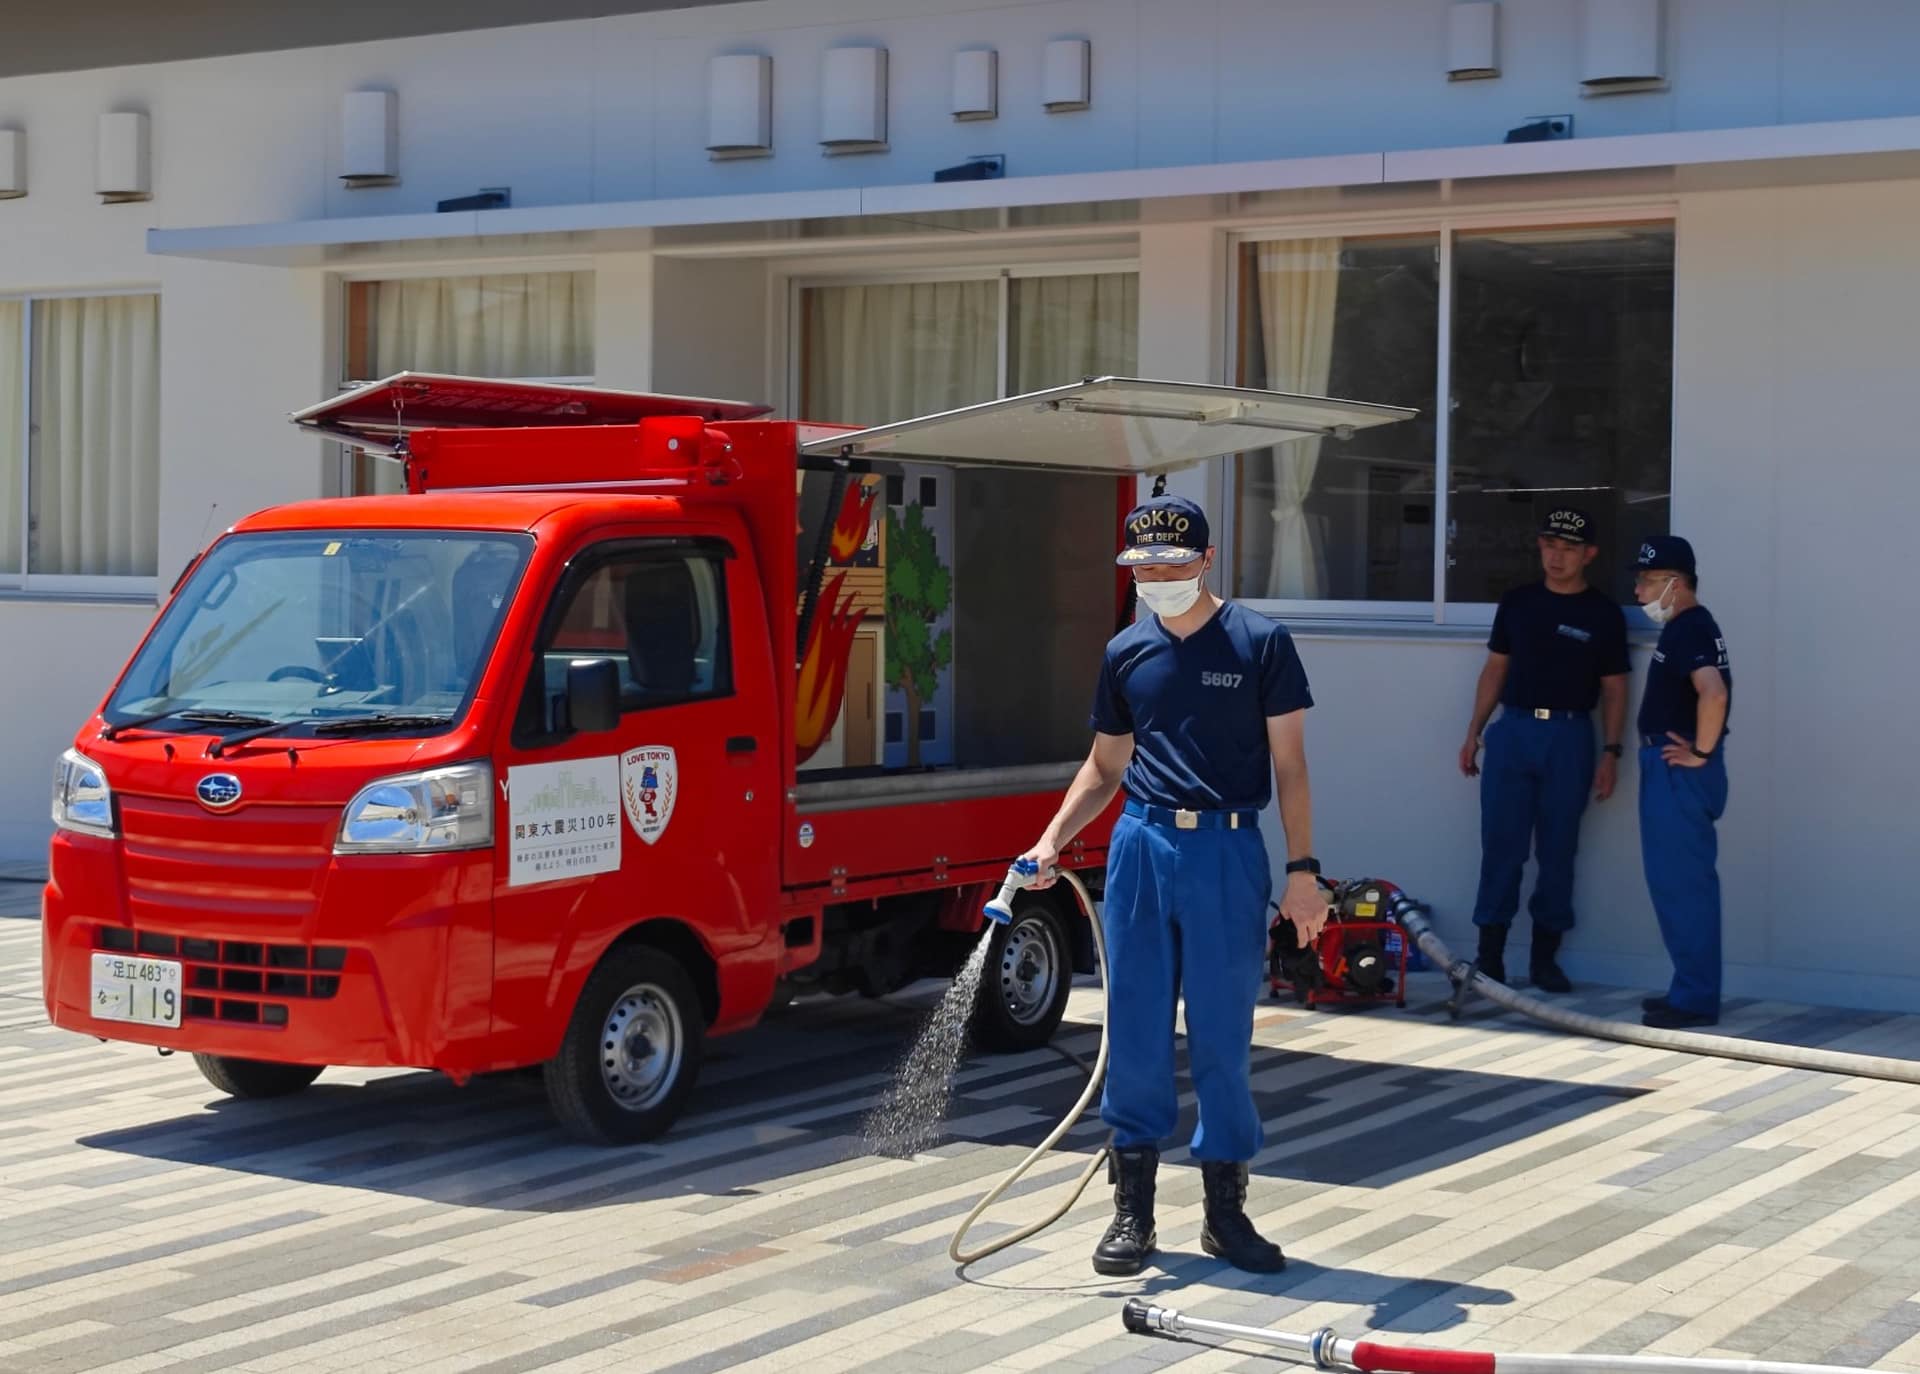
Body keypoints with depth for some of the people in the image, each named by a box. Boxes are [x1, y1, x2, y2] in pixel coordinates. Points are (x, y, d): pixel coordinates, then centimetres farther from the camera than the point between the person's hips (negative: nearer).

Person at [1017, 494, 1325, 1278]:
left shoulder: (1259, 644, -1)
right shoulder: (1126, 653, 10)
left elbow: (1289, 764, -1)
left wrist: (1301, 869, -8)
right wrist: (1051, 842, 6)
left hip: (1228, 853, -3)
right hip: (1141, 846, 3)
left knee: (1223, 1037, 3)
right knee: (1135, 1033, 4)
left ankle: (1225, 1211, 14)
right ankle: (1132, 1208, 14)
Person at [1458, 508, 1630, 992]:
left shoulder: (1603, 614, 2)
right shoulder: (1517, 603, 9)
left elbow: (1614, 688, 3)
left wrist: (1610, 752, -5)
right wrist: (1473, 732, 8)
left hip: (1569, 738, -1)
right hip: (1513, 731, 2)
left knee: (1557, 851, 3)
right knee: (1501, 846, -1)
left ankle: (1545, 957, 11)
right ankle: (1490, 953, 4)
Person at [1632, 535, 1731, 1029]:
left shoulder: (1688, 631, -16)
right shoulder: (1688, 627, 16)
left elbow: (1714, 694, -31)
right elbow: (1701, 693, 29)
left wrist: (1702, 753, -21)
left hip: (1679, 774, -10)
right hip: (1670, 769, 10)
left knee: (1681, 882, -7)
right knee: (1679, 881, 14)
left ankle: (1694, 998, -3)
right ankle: (1693, 990, 21)